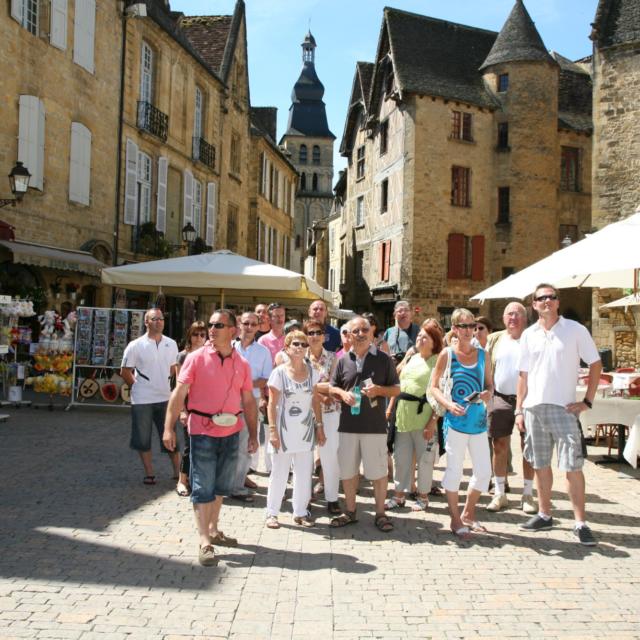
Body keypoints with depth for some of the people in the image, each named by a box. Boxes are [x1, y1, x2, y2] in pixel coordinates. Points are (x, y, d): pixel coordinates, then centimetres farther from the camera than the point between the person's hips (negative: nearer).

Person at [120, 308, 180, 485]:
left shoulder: (171, 344, 2)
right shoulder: (135, 345, -8)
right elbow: (125, 372, -2)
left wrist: (163, 383, 9)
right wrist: (138, 387, -1)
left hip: (165, 398, 3)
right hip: (142, 400, -3)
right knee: (143, 439, 7)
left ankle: (178, 471, 20)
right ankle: (149, 473, 19)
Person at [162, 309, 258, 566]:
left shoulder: (242, 364, 4)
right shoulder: (196, 358, -6)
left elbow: (248, 401, 9)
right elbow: (179, 393, -10)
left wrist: (252, 435, 7)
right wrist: (169, 427, -17)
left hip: (231, 431, 4)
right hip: (203, 431, -4)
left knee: (221, 486, 16)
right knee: (203, 487, -2)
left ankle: (213, 530, 32)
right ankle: (204, 542, 3)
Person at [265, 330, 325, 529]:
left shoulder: (311, 372, 7)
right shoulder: (279, 372, -6)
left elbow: (315, 401, 12)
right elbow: (272, 404, -7)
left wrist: (319, 426, 8)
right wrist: (272, 430, -13)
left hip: (305, 431, 4)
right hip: (284, 431, -4)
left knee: (304, 475, 7)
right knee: (279, 474, 4)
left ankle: (300, 512, 20)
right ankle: (272, 513, 16)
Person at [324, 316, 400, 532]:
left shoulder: (383, 359, 0)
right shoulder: (343, 360, 7)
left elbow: (396, 389, 3)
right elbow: (331, 387, 13)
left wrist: (379, 390, -15)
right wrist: (342, 393, -9)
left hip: (375, 425, -3)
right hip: (348, 425, 3)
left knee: (378, 471, 3)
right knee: (348, 470, 11)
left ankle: (380, 514, 16)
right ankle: (350, 511, 26)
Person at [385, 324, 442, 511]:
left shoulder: (438, 362, -6)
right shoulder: (412, 359, 15)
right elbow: (397, 385, 19)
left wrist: (433, 421, -19)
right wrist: (389, 408, 13)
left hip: (423, 417, -6)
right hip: (402, 416, 6)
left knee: (424, 458, 5)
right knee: (401, 456, 10)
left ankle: (423, 496, 19)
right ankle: (399, 494, 21)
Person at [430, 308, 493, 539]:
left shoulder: (482, 354, 7)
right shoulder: (447, 354, -4)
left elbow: (489, 384, 13)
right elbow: (434, 386, -3)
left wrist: (488, 393, -9)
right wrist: (449, 404, -19)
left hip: (479, 420, 4)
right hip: (456, 420, -4)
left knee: (484, 471, 8)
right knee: (454, 470, 3)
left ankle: (468, 514, 29)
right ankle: (455, 520, 17)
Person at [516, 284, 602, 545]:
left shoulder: (575, 330, -2)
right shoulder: (529, 335, 8)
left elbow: (596, 364, 1)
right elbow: (524, 375, 12)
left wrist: (587, 401, -5)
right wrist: (519, 409, 7)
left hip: (564, 407, -4)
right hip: (534, 408, 4)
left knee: (572, 467, -5)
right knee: (541, 465, 12)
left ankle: (580, 523, 3)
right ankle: (544, 515, 24)